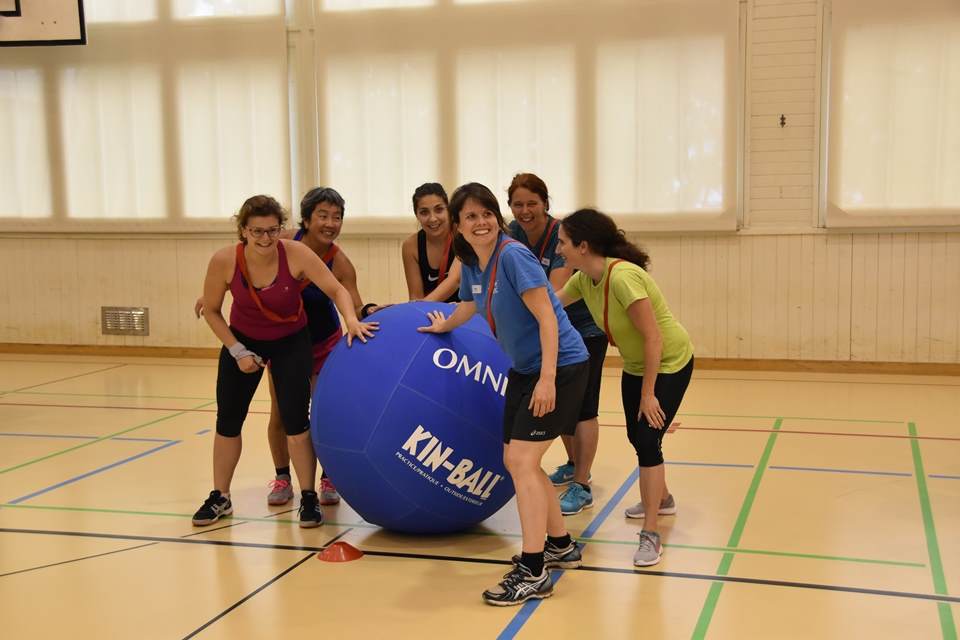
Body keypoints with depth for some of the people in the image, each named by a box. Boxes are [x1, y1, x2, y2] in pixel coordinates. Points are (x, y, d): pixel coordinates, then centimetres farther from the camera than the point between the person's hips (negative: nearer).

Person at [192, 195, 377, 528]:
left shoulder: (296, 254, -27)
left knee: (295, 420, -7)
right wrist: (237, 350, -15)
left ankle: (309, 497, 8)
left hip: (291, 342, -1)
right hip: (243, 340, 2)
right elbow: (211, 310, -10)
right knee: (228, 420, 8)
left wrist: (352, 320, -45)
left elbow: (336, 289, -26)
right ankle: (220, 498, 24)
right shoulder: (224, 261, -25)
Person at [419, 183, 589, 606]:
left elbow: (547, 318, -23)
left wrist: (548, 379, -28)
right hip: (523, 369, 9)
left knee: (522, 460, -13)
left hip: (559, 367, -9)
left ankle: (532, 572, -7)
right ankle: (561, 545, 28)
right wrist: (442, 327, 44)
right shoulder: (471, 264, 5)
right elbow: (470, 305, 27)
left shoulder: (513, 255, -19)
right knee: (516, 461, 12)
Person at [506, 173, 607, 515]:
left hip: (585, 329, -7)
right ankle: (573, 465, 36)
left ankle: (582, 487, -2)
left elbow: (554, 294, -37)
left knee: (581, 407, -6)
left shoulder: (562, 237, -27)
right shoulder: (513, 233, -6)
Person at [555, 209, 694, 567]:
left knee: (648, 440, -15)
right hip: (635, 365, 8)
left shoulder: (622, 277, -33)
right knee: (637, 436, 17)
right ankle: (660, 499, 44)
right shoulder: (584, 279, -9)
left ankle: (650, 535, -7)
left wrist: (648, 394, -24)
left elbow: (653, 338, -30)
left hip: (670, 363, -8)